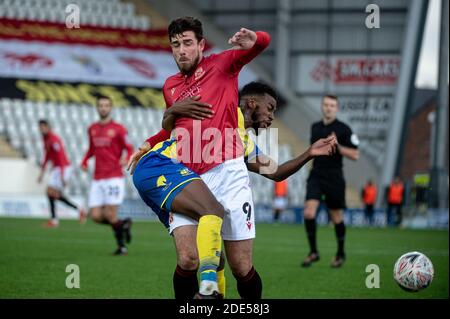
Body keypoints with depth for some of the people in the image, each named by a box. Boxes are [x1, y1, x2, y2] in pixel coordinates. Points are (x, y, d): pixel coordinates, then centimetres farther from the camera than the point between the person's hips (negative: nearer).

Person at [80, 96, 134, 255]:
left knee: (110, 215, -11)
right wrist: (84, 161, 9)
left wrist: (126, 159, -25)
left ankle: (121, 245, 10)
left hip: (114, 178, -5)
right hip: (97, 179, 5)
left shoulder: (118, 129, -3)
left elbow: (129, 149, -3)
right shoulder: (92, 129, 13)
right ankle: (123, 224, 22)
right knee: (95, 216, -4)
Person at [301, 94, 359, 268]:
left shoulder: (343, 129, -5)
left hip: (334, 177, -3)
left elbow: (355, 155, -8)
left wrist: (337, 146, -19)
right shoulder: (315, 127, 11)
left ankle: (340, 253, 24)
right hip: (316, 176, 4)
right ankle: (313, 252, -3)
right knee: (308, 212, -13)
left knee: (336, 217, 6)